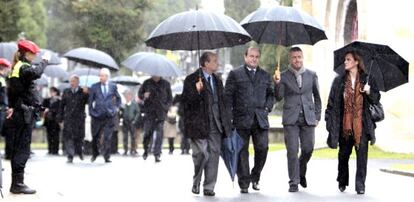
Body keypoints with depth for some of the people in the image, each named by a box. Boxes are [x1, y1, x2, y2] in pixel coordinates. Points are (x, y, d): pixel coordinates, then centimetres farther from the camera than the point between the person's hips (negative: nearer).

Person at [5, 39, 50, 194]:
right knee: (22, 149, -8)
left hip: (17, 113, 10)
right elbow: (36, 73, -35)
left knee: (18, 149, 11)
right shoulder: (23, 67, -13)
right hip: (25, 114, -10)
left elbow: (10, 91, 22)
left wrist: (11, 107, 25)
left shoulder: (15, 68, 16)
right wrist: (45, 60, -22)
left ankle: (16, 183, 16)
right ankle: (18, 183, -7)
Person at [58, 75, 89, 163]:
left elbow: (86, 102, -8)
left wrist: (85, 94, -23)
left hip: (79, 118, -1)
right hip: (68, 118, 1)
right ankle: (70, 156, -9)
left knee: (79, 137, 7)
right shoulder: (66, 92, 9)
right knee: (68, 137, -9)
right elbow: (62, 105, 11)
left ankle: (79, 151, 34)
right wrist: (60, 118, 8)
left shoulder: (83, 91, 4)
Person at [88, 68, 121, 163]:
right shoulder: (94, 87, 4)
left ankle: (107, 157, 1)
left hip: (109, 115, 0)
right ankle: (95, 153, 30)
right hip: (97, 115, 0)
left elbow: (118, 98, 20)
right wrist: (91, 111, 0)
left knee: (107, 137, -5)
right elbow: (90, 101, 8)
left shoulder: (113, 86, 6)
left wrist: (116, 108, 9)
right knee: (95, 137, 9)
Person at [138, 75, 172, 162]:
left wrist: (166, 107, -4)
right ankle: (146, 150, 20)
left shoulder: (165, 84, 7)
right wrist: (144, 96, -8)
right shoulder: (147, 83, 7)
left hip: (160, 113, 0)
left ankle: (157, 154, 0)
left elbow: (170, 99, 13)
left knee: (159, 134, -5)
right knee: (147, 132, -2)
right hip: (149, 112, 0)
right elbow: (140, 93, 15)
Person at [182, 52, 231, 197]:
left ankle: (209, 187, 7)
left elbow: (222, 102, 21)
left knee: (214, 154, 1)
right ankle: (196, 183, 14)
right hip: (199, 124, -6)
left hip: (215, 125, 6)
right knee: (201, 154, -7)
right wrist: (196, 92, -27)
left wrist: (226, 122, 14)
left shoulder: (217, 81, 18)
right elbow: (186, 102, -9)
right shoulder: (191, 80, -3)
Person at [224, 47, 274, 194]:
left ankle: (255, 177, 16)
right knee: (242, 152, 0)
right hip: (242, 119, -2)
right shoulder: (235, 74, 5)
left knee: (262, 148, -6)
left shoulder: (265, 76, 16)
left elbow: (271, 94, 21)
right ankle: (244, 184, 6)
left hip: (260, 119, 3)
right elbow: (228, 95, 2)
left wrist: (267, 107, 5)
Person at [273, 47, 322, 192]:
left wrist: (317, 116, 9)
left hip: (308, 119, 2)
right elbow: (279, 97, -4)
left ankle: (301, 173, 30)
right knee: (292, 151, -4)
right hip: (291, 119, -2)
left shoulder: (311, 75, 8)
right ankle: (294, 182, 4)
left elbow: (317, 97, 14)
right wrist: (277, 83, -20)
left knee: (308, 149, 3)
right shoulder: (283, 76, 3)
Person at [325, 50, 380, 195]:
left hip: (362, 124, -1)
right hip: (344, 123, 1)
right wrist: (329, 119, -3)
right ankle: (342, 181, 29)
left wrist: (369, 92, -14)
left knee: (362, 153, -8)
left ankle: (360, 185, -4)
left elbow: (376, 99, 6)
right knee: (343, 153, 11)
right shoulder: (339, 81, 6)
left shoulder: (367, 79, 5)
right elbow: (332, 102, 5)